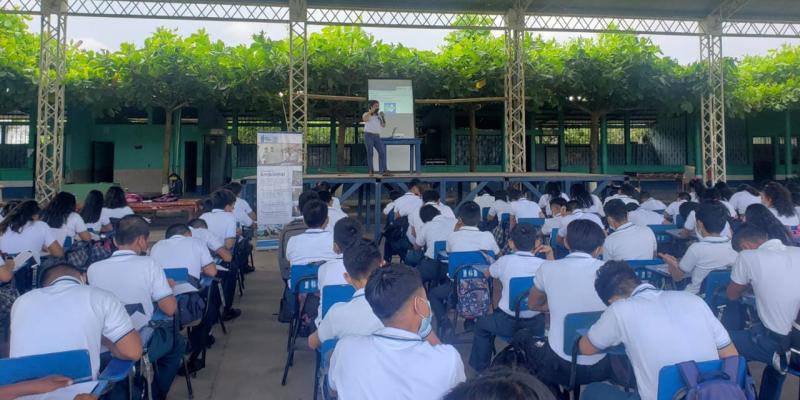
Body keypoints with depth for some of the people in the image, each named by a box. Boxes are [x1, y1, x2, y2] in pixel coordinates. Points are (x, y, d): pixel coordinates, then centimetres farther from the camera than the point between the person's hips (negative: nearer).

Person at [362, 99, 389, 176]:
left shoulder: (378, 116, 19)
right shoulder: (366, 114, 6)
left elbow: (383, 126, 13)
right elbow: (364, 119, -18)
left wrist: (383, 117, 1)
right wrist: (371, 111, -18)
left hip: (377, 136, 5)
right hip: (368, 135, -4)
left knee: (382, 152, -7)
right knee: (370, 153, -6)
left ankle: (383, 171, -9)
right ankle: (371, 171, -4)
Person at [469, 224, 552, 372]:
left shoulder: (505, 261, -10)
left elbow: (487, 274, 11)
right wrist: (550, 254, 14)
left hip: (507, 323, -2)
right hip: (535, 325, 2)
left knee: (481, 325, 28)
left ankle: (480, 368, 35)